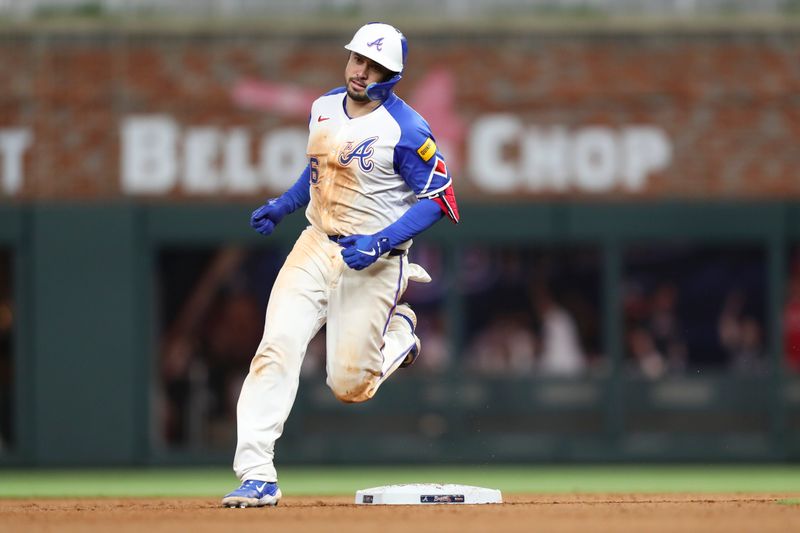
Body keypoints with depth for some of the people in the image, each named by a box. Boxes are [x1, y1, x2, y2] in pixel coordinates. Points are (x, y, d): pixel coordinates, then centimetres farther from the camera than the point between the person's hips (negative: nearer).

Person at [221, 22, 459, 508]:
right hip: (316, 246, 5)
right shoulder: (324, 108, 6)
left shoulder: (406, 130, -15)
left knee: (350, 385, -5)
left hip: (373, 261, -5)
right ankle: (257, 476, -18)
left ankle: (398, 328, 29)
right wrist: (282, 206, 18)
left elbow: (440, 199, -15)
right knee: (278, 346, -15)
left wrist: (380, 243, -23)